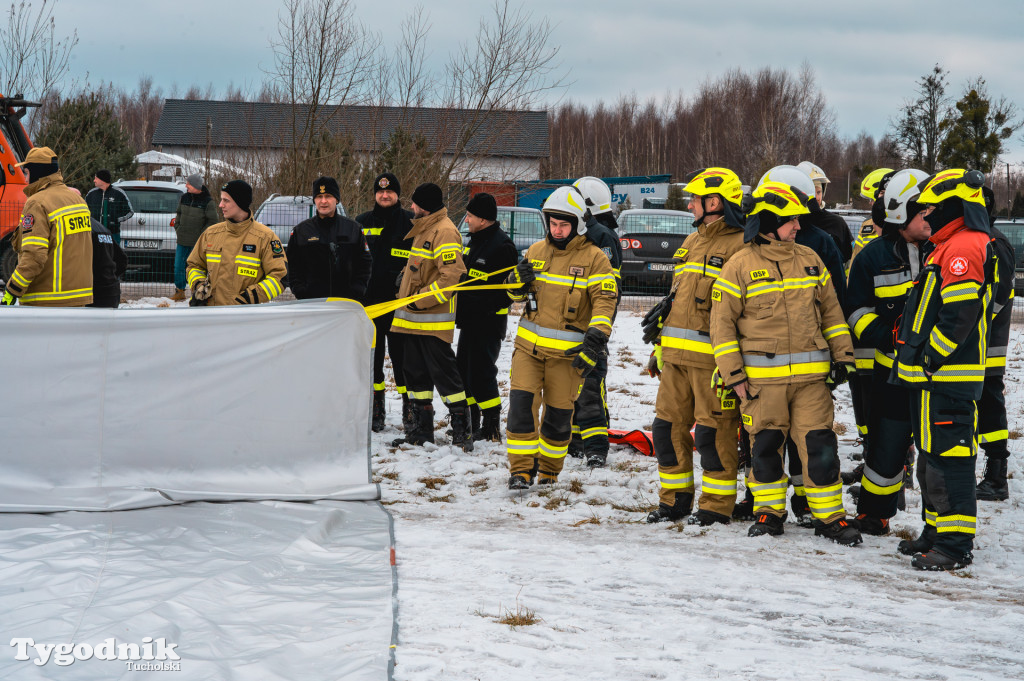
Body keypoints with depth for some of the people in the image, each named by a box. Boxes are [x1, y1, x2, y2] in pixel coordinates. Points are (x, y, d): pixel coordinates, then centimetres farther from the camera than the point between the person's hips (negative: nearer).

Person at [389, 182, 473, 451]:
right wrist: (406, 292, 20)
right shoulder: (423, 229, 18)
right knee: (415, 371, 11)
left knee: (442, 372, -8)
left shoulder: (444, 232, -14)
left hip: (433, 320, -10)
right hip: (413, 318, 10)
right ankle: (423, 428, 17)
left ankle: (462, 429, -2)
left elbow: (451, 275, -23)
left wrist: (420, 300, -21)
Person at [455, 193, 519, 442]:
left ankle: (492, 428, -3)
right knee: (463, 370, 13)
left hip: (488, 321, -10)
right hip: (470, 319, 10)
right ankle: (469, 423, 23)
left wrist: (485, 308, -23)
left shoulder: (502, 246, -16)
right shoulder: (475, 240, 13)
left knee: (481, 373, -9)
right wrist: (462, 311, 17)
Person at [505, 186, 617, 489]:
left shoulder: (594, 258, -5)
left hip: (567, 351, -3)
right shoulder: (536, 251, 9)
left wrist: (594, 342, -22)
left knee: (558, 413, 5)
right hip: (529, 344, 3)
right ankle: (521, 470, -3)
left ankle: (549, 470, 23)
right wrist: (518, 281, -5)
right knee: (521, 403, -9)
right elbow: (516, 294, 20)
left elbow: (605, 302, -10)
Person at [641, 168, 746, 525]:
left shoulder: (739, 247, -9)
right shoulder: (691, 243, 19)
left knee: (714, 432, -4)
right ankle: (676, 499, 21)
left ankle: (717, 506, 5)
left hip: (712, 358, -9)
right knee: (668, 426, 10)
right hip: (676, 355, 9)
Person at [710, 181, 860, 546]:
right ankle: (769, 511, 20)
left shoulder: (809, 259, 10)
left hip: (811, 376, 2)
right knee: (765, 445, 5)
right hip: (762, 376, -2)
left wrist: (842, 355, 11)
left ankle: (829, 516, 8)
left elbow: (831, 310, 18)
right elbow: (722, 321, -1)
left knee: (820, 445, -1)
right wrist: (733, 374, -6)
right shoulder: (740, 266, -2)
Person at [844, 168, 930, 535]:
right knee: (889, 447, 4)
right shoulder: (873, 257, 1)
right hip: (893, 369, -1)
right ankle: (873, 514, 22)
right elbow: (856, 311, 6)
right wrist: (886, 334, -11)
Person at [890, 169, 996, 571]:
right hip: (936, 375, 11)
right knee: (932, 456, 18)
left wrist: (929, 356, -18)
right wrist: (919, 357, 23)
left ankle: (956, 545, -9)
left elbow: (960, 315, -23)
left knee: (947, 457, -10)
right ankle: (937, 533, 27)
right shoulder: (952, 247, 19)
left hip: (946, 377, -11)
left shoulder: (962, 249, -16)